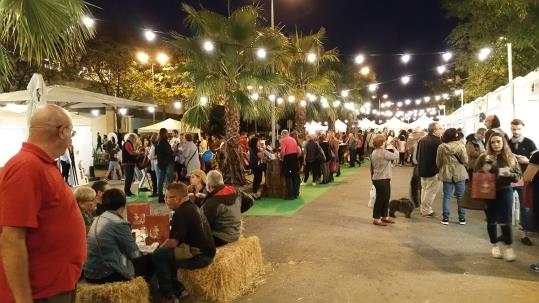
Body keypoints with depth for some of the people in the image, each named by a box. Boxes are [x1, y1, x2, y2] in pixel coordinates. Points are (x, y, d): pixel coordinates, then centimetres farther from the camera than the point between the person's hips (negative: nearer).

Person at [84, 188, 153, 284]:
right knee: (149, 260, 6)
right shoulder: (119, 223, -17)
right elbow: (133, 253, -8)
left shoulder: (97, 219, 7)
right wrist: (143, 256, 14)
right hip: (106, 274, -9)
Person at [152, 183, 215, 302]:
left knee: (158, 255, -10)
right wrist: (163, 246, 10)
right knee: (166, 253, 19)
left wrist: (160, 247, 0)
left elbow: (173, 242, -19)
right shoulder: (191, 207, 14)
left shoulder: (181, 212, -17)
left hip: (199, 255, -10)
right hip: (205, 252, 10)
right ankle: (178, 289, 20)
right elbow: (176, 238, 21)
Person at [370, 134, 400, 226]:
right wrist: (393, 148, 5)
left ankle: (384, 216, 27)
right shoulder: (383, 152, -19)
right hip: (382, 179, -9)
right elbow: (396, 156, -12)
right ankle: (376, 219, 8)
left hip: (377, 178, 9)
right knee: (380, 199, -1)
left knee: (386, 198, 18)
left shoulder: (373, 153, 9)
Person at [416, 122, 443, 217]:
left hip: (422, 169, 8)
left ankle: (423, 208, 26)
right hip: (433, 170, -8)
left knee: (424, 189, 19)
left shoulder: (422, 140, 6)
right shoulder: (438, 141, -18)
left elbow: (417, 156, 12)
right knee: (431, 190, 2)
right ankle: (427, 211, 7)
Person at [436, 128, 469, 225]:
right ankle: (462, 218, 16)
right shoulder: (460, 146, -11)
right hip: (459, 174, -1)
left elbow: (438, 162, 2)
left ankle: (445, 218, 9)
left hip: (446, 174, 1)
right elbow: (465, 160, -8)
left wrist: (441, 170, 19)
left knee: (447, 196, 8)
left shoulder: (441, 147, -5)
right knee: (460, 196, 10)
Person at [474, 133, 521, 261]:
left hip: (505, 192, 0)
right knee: (491, 221, 9)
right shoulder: (484, 157, -4)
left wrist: (510, 174, -17)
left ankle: (508, 247, 13)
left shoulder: (510, 158, 0)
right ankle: (494, 245, 25)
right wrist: (483, 171, -18)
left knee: (504, 220, -4)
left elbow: (519, 175, 4)